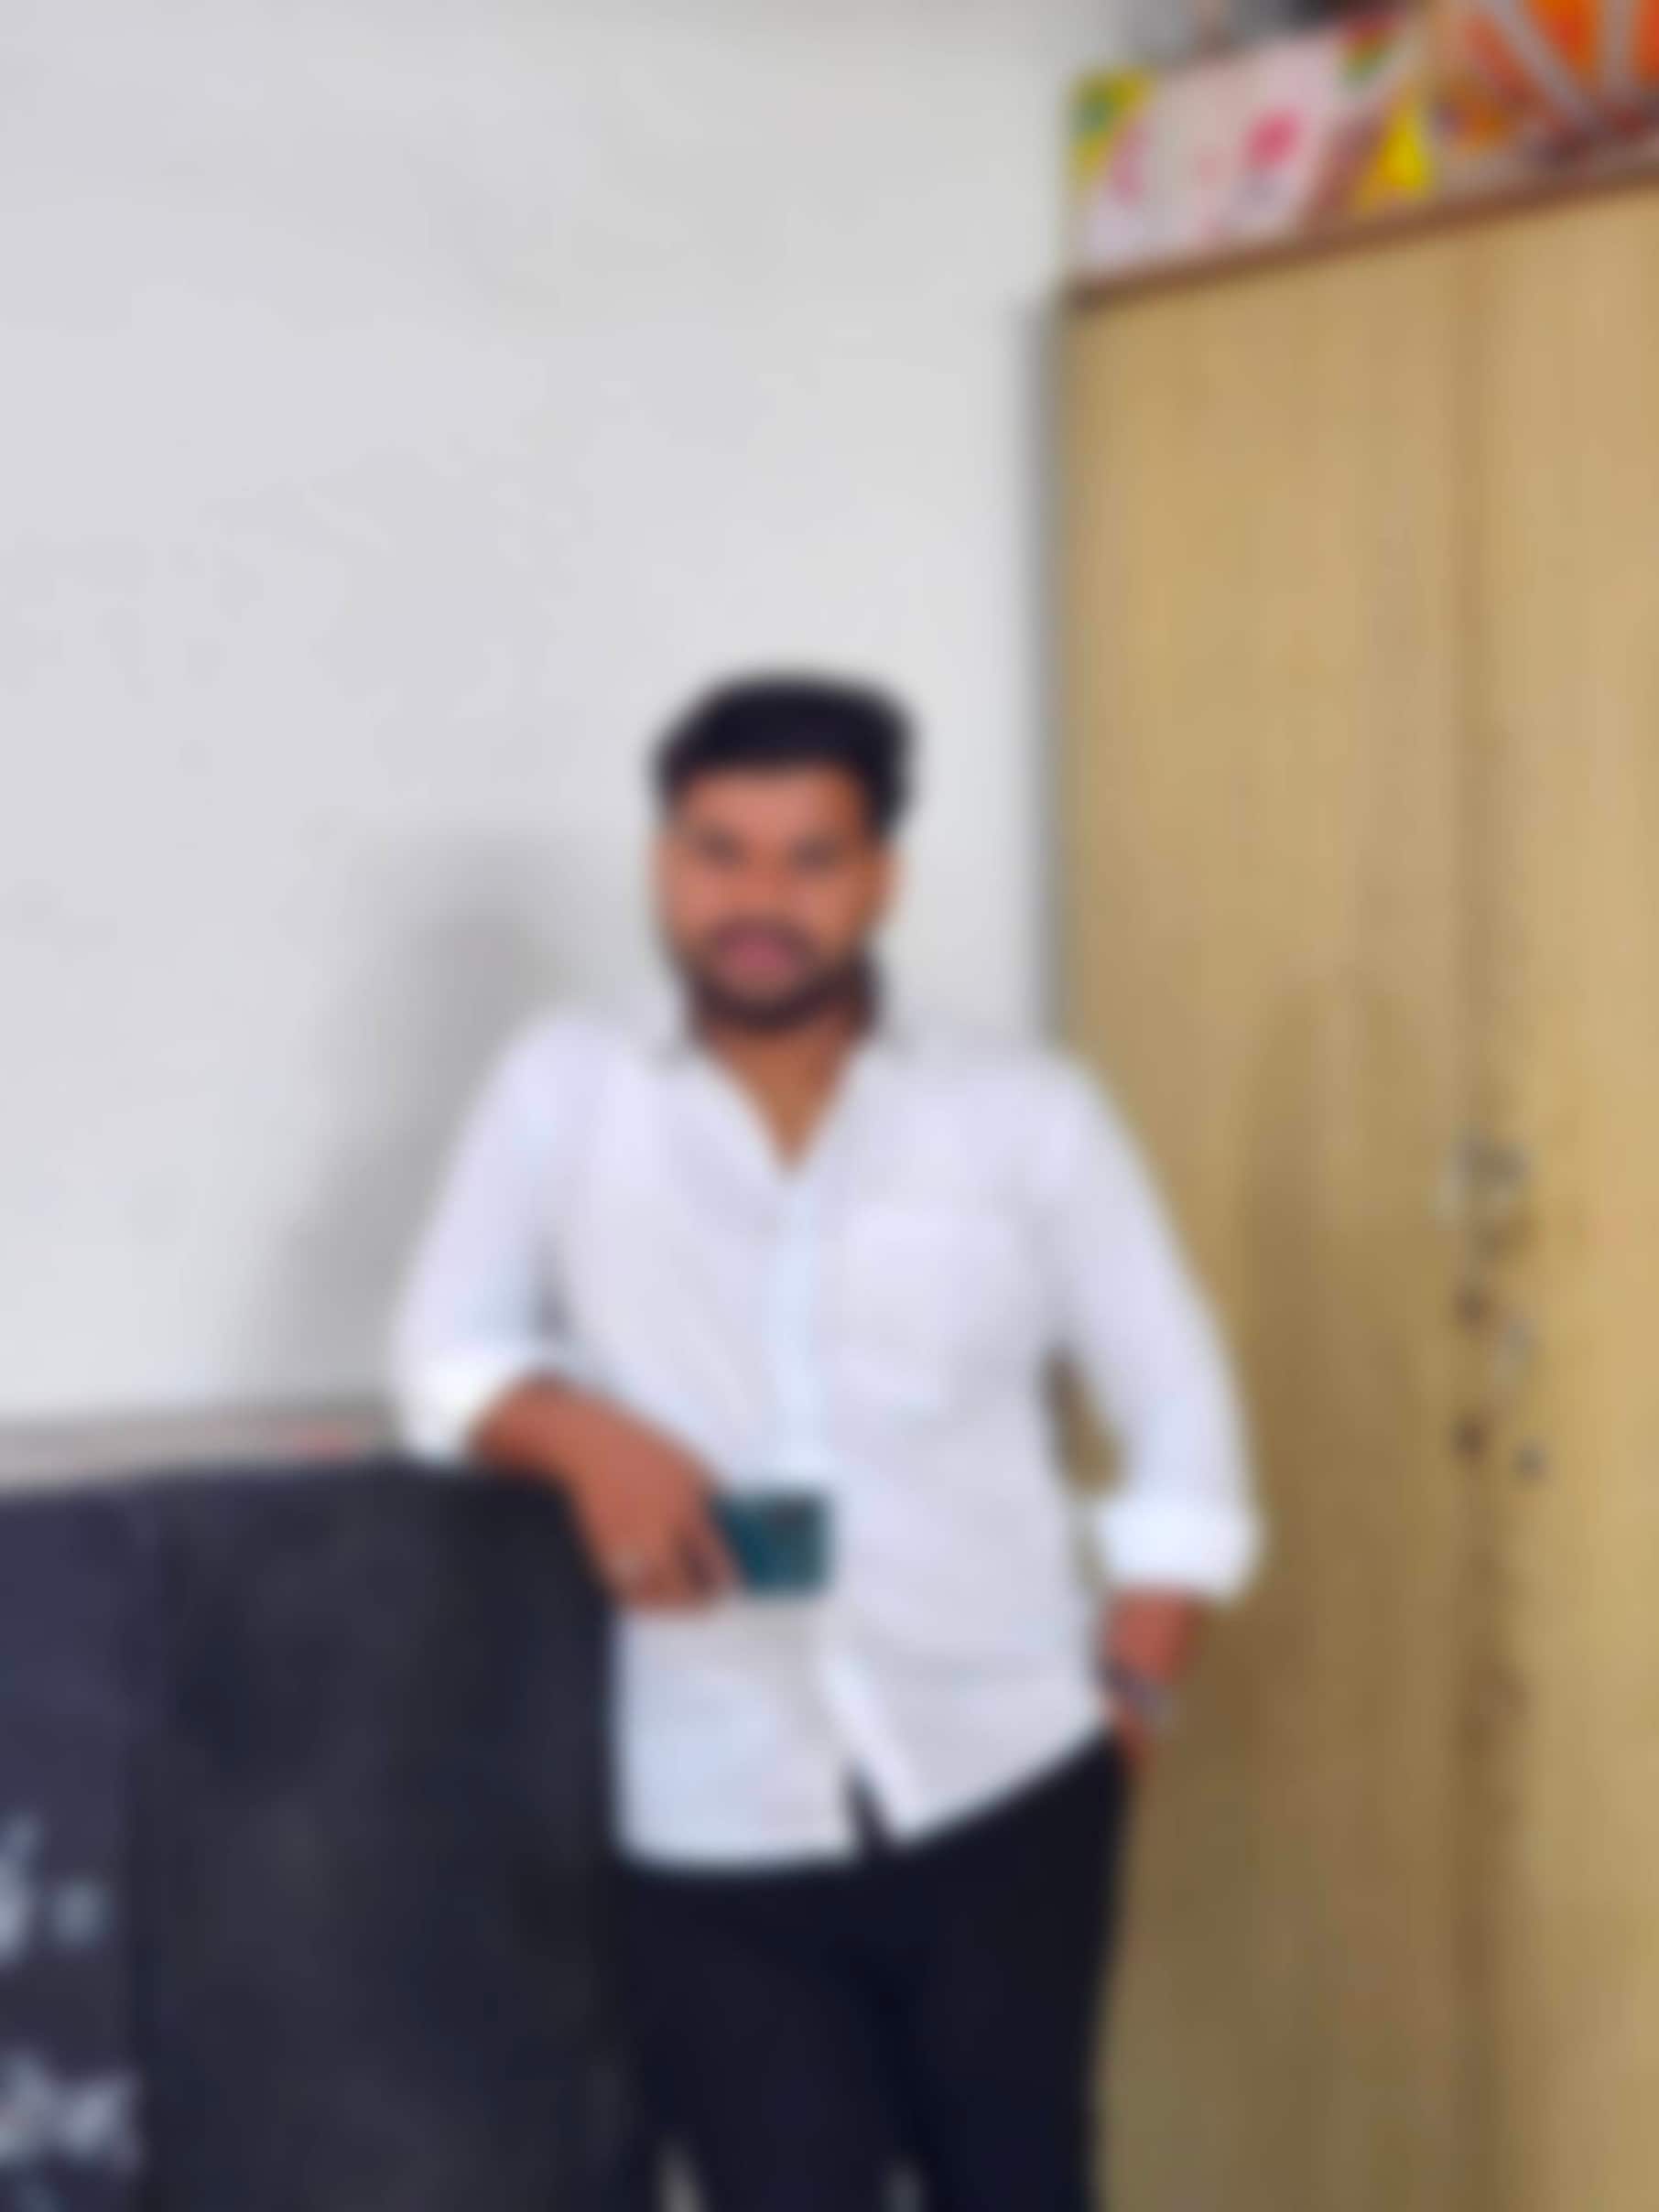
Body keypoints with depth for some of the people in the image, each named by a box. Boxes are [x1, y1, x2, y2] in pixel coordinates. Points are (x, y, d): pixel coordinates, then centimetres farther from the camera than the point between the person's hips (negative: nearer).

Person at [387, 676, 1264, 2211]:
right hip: (714, 1824, 0)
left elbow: (1180, 1417, 6)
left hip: (1003, 1783, 1)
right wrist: (584, 1433, -16)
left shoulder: (1027, 1110, 4)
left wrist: (1134, 1691, -1)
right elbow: (445, 1353, 5)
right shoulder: (565, 1087, 5)